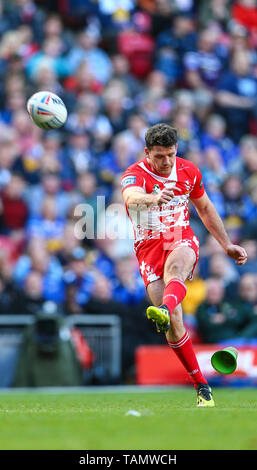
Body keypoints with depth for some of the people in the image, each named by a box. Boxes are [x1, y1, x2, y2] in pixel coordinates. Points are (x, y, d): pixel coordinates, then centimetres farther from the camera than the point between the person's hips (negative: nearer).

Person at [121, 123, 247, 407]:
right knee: (173, 324, -13)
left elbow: (205, 208, 21)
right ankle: (202, 386, -4)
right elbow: (131, 196, -36)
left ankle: (164, 309, -69)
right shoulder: (135, 175, -10)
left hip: (183, 240, 1)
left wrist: (226, 245, 22)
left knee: (174, 267, -38)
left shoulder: (188, 171, 5)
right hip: (149, 247, -1)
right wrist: (153, 198, -58)